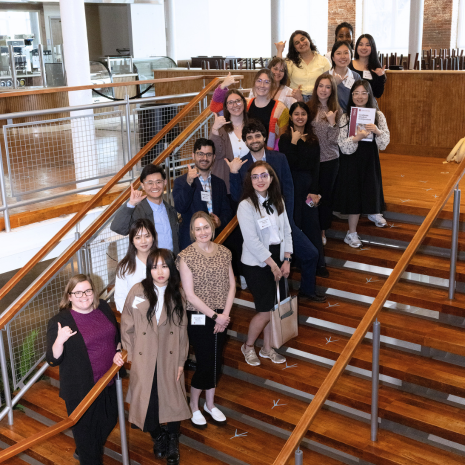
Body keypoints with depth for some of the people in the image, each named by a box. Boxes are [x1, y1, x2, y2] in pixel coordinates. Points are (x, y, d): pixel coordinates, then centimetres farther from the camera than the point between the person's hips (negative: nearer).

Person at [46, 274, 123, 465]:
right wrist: (59, 341, -35)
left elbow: (116, 335, 16)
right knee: (86, 431, 9)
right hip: (81, 390, -6)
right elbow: (53, 360, -18)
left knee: (109, 421, 25)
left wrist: (119, 353, -1)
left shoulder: (104, 308, -1)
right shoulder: (59, 322, -17)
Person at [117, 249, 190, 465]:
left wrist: (181, 361, 1)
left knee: (173, 400, 6)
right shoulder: (138, 291, -8)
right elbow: (127, 326, -2)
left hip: (170, 358, 1)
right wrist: (130, 354, -2)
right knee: (147, 401, 7)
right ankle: (158, 437, 36)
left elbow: (182, 330, 1)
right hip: (144, 359, -1)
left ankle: (173, 442, 31)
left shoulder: (177, 294, -2)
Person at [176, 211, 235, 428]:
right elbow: (190, 295, -14)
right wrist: (214, 316, -14)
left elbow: (231, 285, 3)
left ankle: (210, 404, 35)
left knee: (216, 362, 15)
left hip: (221, 317, 5)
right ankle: (193, 406, 25)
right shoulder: (186, 256, -13)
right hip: (199, 318, -5)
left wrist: (225, 314, -8)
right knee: (205, 363, 0)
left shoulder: (223, 252, 2)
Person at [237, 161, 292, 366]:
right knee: (265, 311, -2)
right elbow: (252, 240, -17)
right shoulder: (246, 205, -14)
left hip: (277, 260, 6)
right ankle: (248, 346, 22)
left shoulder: (278, 201, 5)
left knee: (274, 307, 10)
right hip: (256, 264, -6)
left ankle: (267, 348, 29)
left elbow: (286, 231, 8)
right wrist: (272, 263, -14)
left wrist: (286, 260, 0)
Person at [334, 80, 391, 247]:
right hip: (351, 160, -2)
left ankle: (373, 213, 49)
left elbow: (384, 143, -4)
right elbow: (343, 146, -12)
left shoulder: (378, 115, -1)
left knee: (370, 190, 14)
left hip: (370, 159, 2)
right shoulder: (345, 117, -7)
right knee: (354, 194, 3)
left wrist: (378, 131, -23)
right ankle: (352, 233, 16)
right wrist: (357, 137, -29)